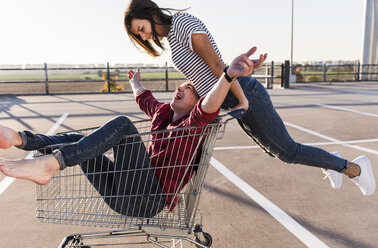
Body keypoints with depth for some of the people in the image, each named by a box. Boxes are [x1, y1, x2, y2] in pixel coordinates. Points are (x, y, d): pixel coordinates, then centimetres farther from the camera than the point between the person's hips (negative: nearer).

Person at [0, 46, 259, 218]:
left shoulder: (193, 123, -5)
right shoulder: (163, 112, 17)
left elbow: (208, 107, -29)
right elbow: (144, 97, 38)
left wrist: (230, 75, -48)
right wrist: (136, 83, 57)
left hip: (147, 199, -8)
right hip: (125, 193, 8)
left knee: (123, 124, -26)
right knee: (78, 141, 11)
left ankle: (46, 164, -34)